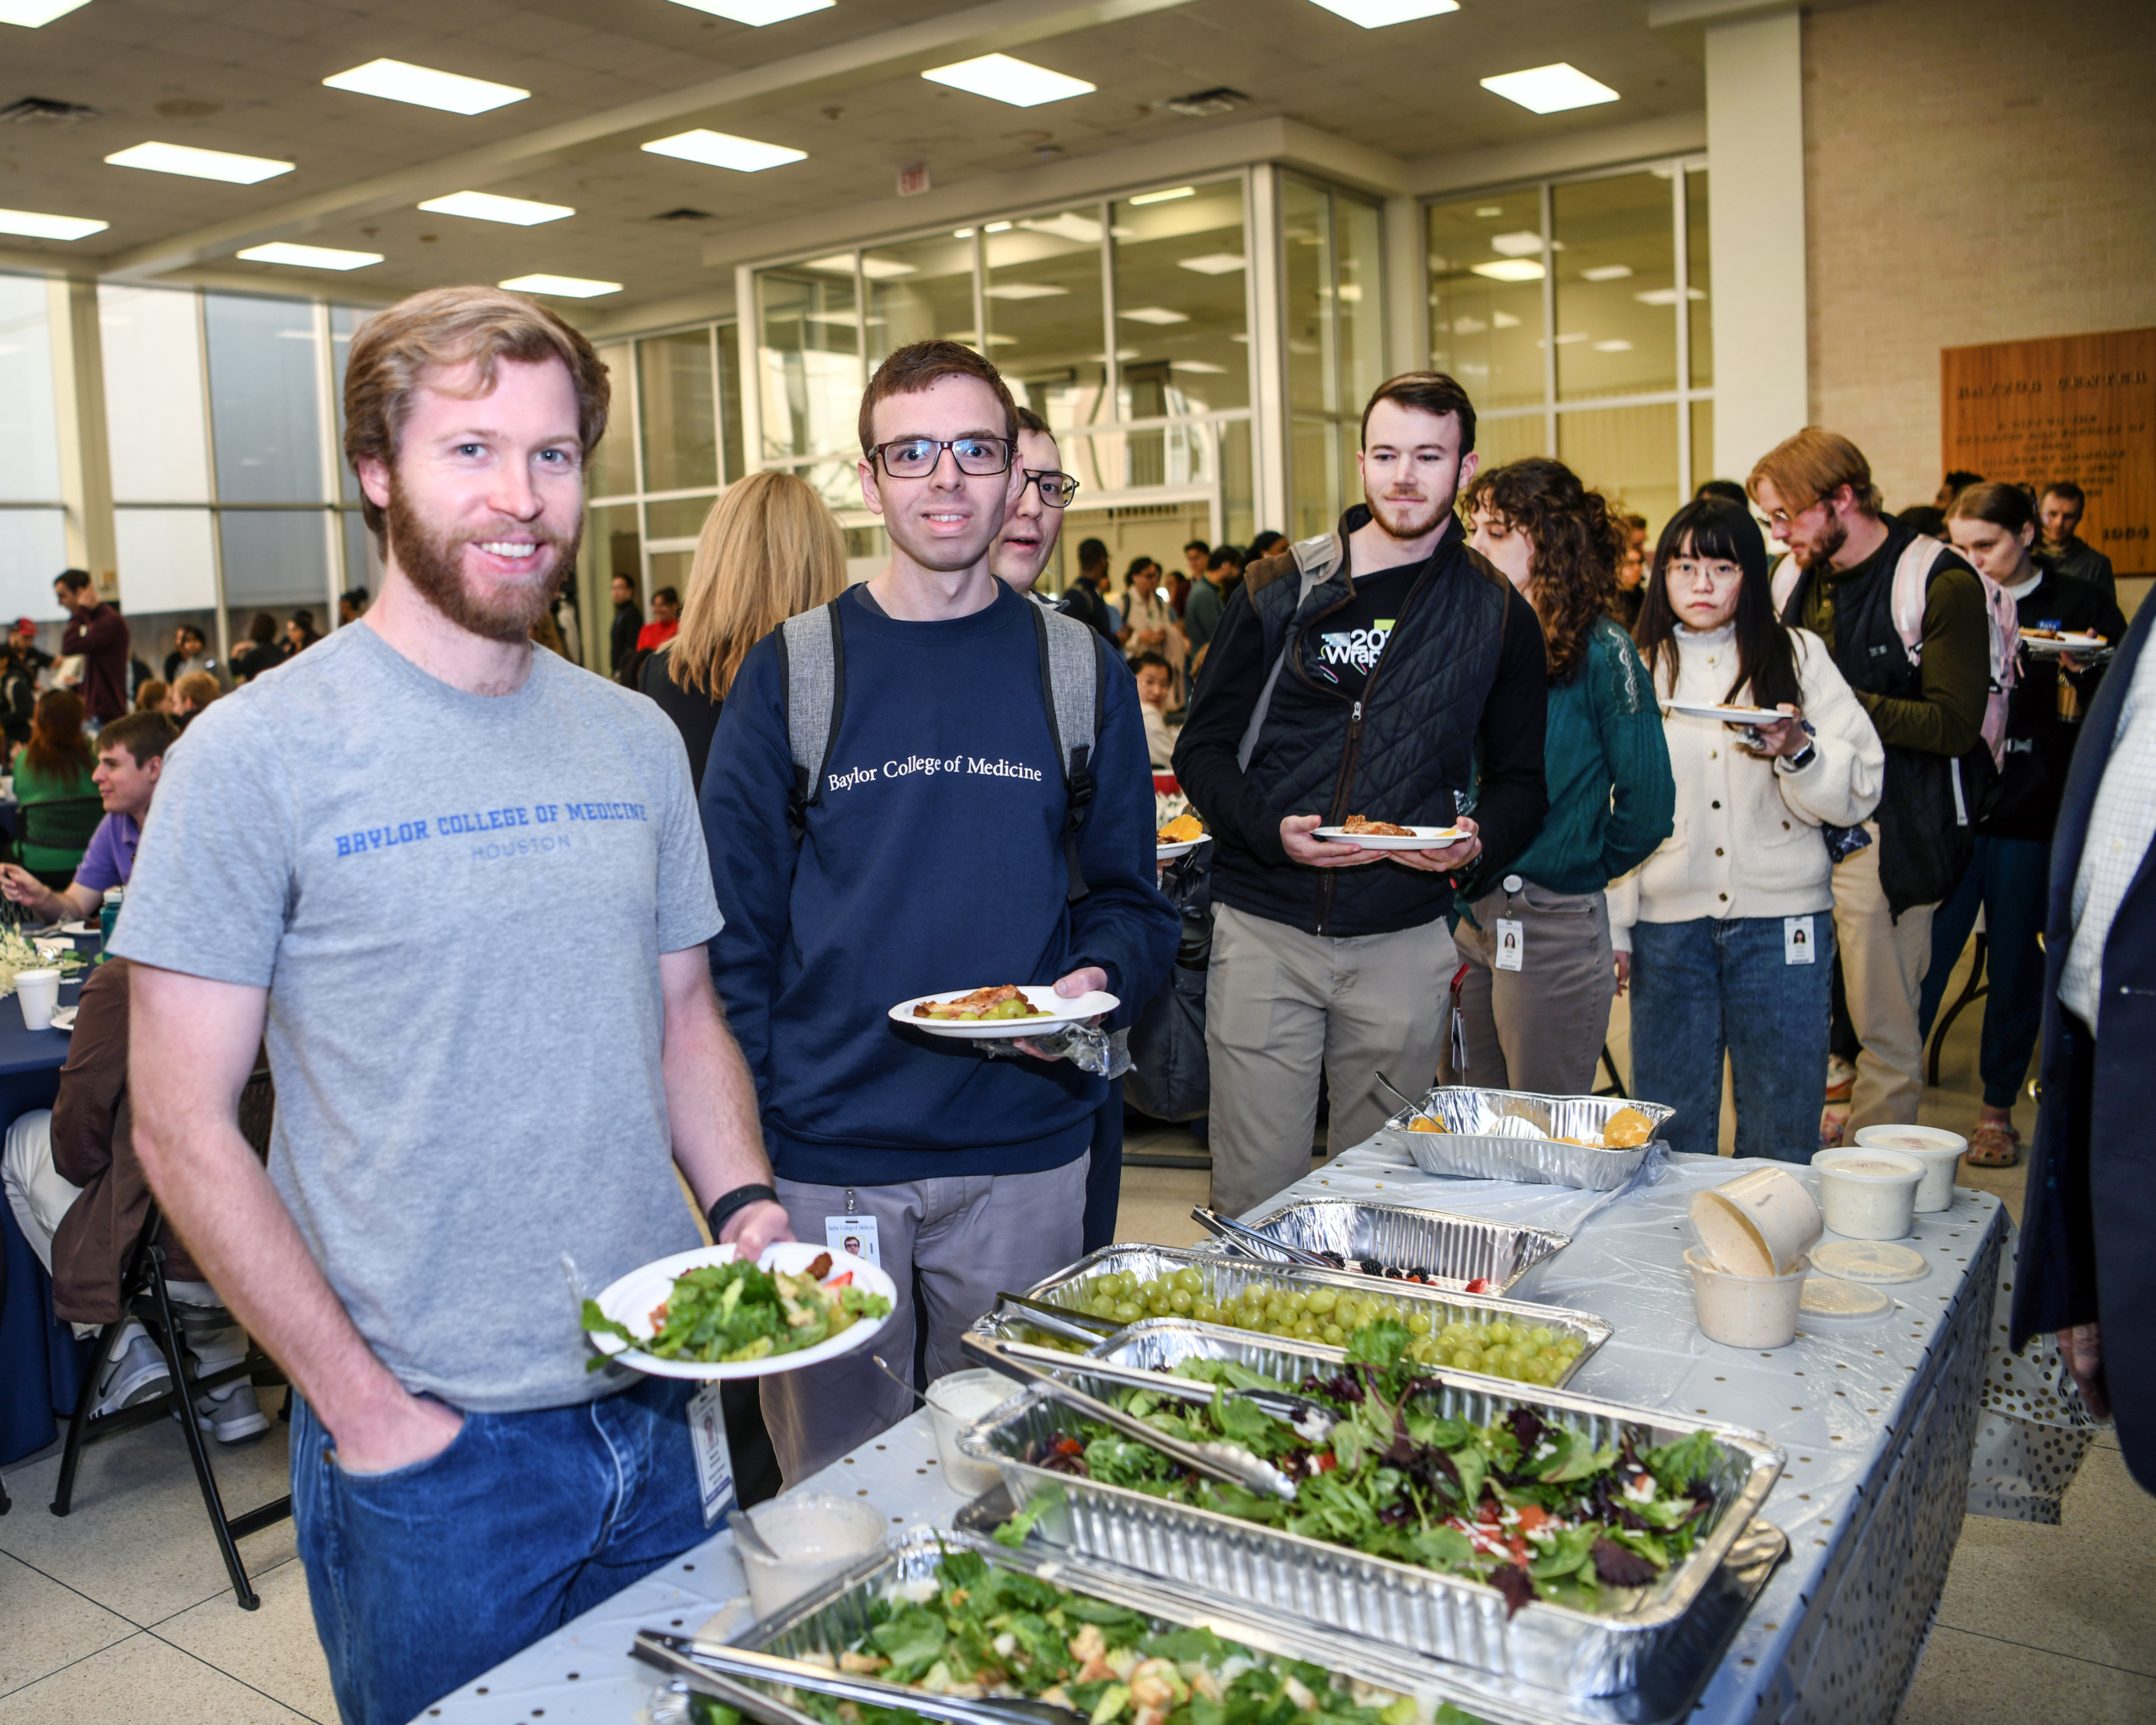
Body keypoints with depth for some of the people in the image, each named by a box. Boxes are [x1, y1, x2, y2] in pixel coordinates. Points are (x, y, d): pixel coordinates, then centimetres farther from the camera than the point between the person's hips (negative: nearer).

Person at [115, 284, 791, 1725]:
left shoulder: (638, 738, 4)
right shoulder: (259, 753, -11)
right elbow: (186, 1133, -10)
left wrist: (743, 1199, -6)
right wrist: (365, 1406, -12)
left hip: (657, 1411, 5)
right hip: (431, 1445, -4)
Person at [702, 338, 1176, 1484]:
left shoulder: (1079, 671, 3)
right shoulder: (793, 671, -1)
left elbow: (1126, 899, 8)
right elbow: (736, 935, -1)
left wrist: (1098, 979, -15)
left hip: (1024, 1154, 1)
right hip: (825, 1160, -1)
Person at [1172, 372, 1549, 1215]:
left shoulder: (1497, 616, 7)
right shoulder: (1280, 589, 3)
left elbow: (1521, 780, 14)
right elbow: (1201, 749, 4)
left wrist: (1479, 837, -9)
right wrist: (1269, 828, -16)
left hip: (1404, 940, 1)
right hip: (1264, 929, -1)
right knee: (1253, 1196, 2)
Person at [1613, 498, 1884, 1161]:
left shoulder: (1798, 655, 6)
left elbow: (1860, 791, 2)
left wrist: (1800, 751, -18)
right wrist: (1610, 927, 3)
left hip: (1780, 920, 0)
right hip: (1667, 924, 1)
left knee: (1781, 1132, 6)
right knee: (1670, 1132, 6)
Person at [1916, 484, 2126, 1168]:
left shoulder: (2080, 605, 3)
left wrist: (2086, 670, -19)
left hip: (2033, 816, -1)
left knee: (2016, 963, 8)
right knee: (1922, 956, -1)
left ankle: (1998, 1108, 22)